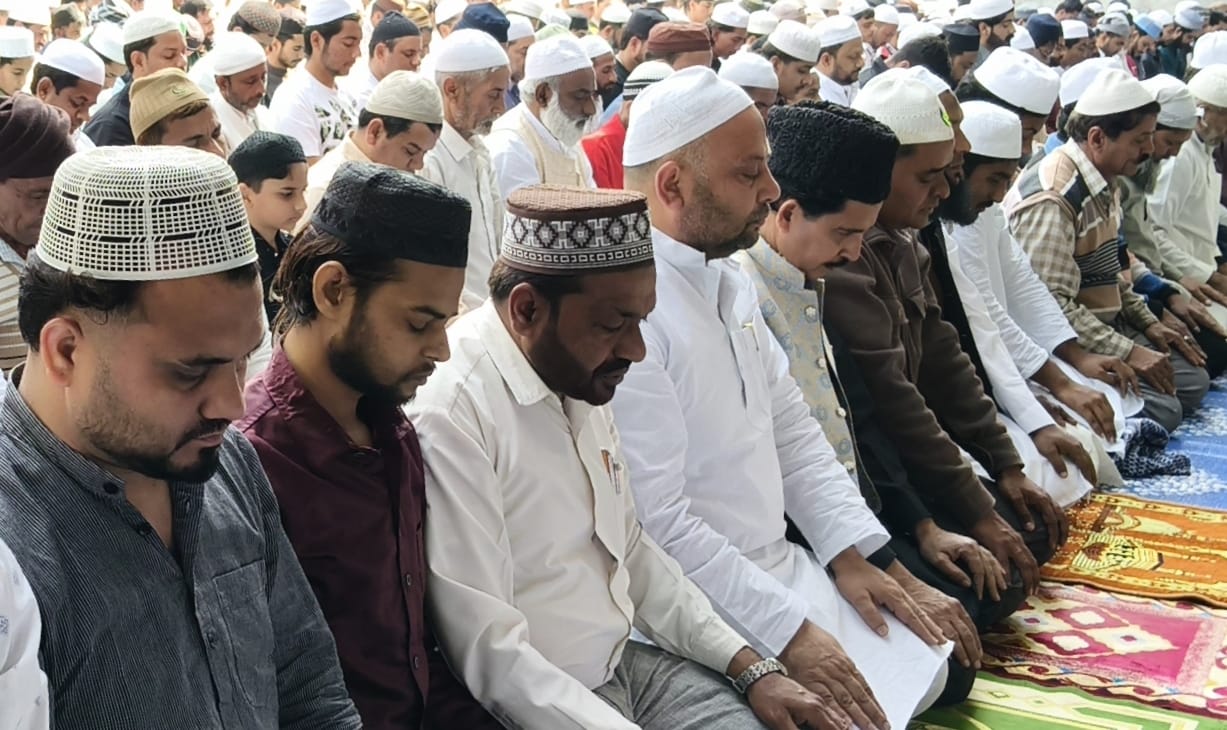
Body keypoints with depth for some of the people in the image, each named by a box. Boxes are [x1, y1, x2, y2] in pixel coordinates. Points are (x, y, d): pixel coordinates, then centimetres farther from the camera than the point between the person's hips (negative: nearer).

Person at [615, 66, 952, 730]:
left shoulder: (727, 280, 8)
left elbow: (792, 429, 13)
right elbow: (660, 525, -25)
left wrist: (851, 551, 2)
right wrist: (788, 632, -22)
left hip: (781, 568, 9)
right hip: (704, 607, -9)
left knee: (923, 672, 9)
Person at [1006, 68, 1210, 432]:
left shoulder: (1103, 182, 8)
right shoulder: (1052, 199, -23)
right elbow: (1052, 304, -27)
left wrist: (1147, 322, 13)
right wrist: (1127, 352, -24)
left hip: (1109, 326, 10)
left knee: (1192, 381, 7)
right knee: (1161, 409, -22)